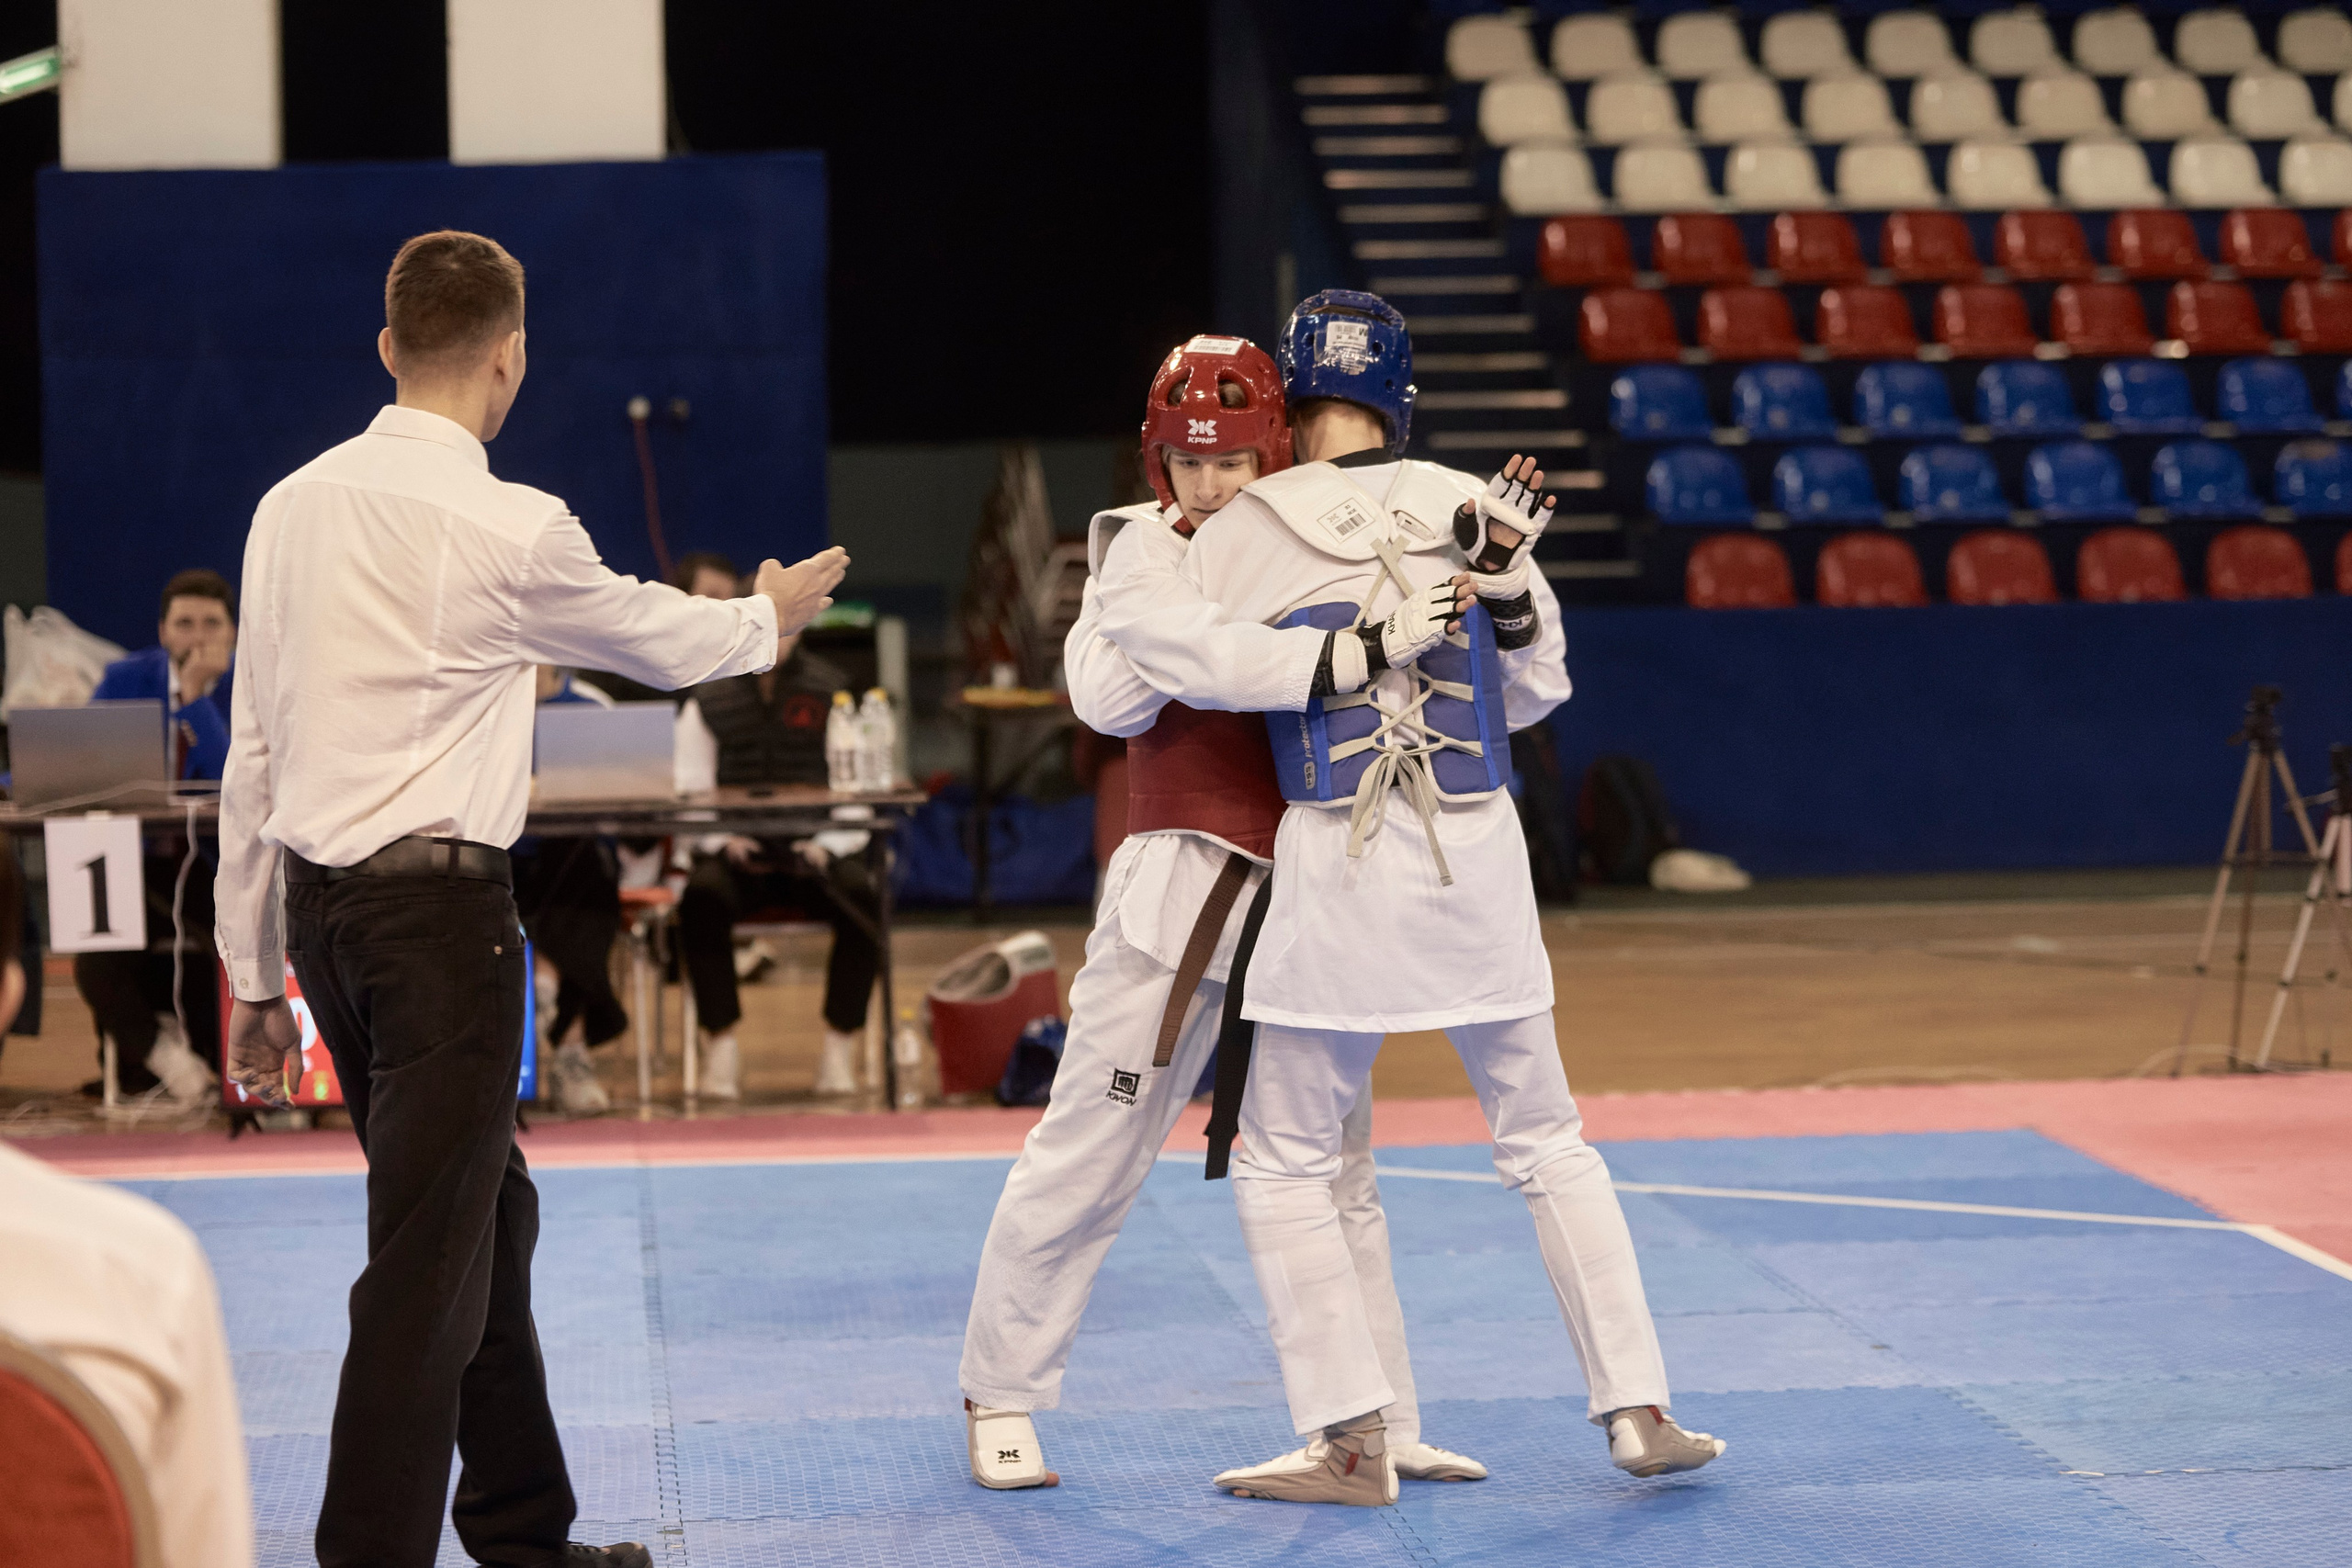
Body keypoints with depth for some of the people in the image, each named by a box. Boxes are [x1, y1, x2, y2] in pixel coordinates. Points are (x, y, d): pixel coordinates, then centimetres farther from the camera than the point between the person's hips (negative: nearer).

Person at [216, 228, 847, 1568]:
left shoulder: (292, 509, 6)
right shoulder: (510, 529, -12)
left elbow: (257, 755, 10)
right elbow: (655, 636, 7)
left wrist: (256, 976, 17)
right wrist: (769, 615, 30)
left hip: (317, 899, 7)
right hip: (439, 903, -7)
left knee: (486, 1208, 21)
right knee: (430, 1255, -3)